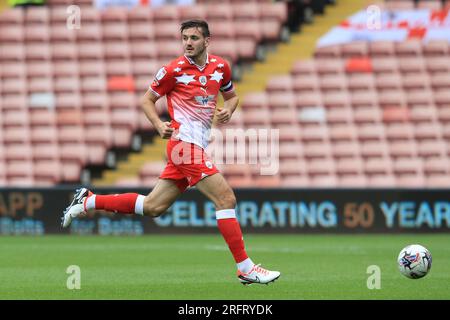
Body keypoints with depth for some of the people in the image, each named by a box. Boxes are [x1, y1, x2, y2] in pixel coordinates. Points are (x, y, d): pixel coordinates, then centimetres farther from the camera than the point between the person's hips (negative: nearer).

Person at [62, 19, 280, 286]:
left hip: (198, 147, 7)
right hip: (185, 143, -7)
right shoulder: (174, 71, -7)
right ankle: (246, 268, -12)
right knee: (226, 198, -15)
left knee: (152, 207, 11)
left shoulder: (221, 67, 8)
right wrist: (160, 125, -13)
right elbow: (147, 100, 4)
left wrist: (228, 110, 1)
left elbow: (232, 96, 24)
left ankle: (88, 201, 22)